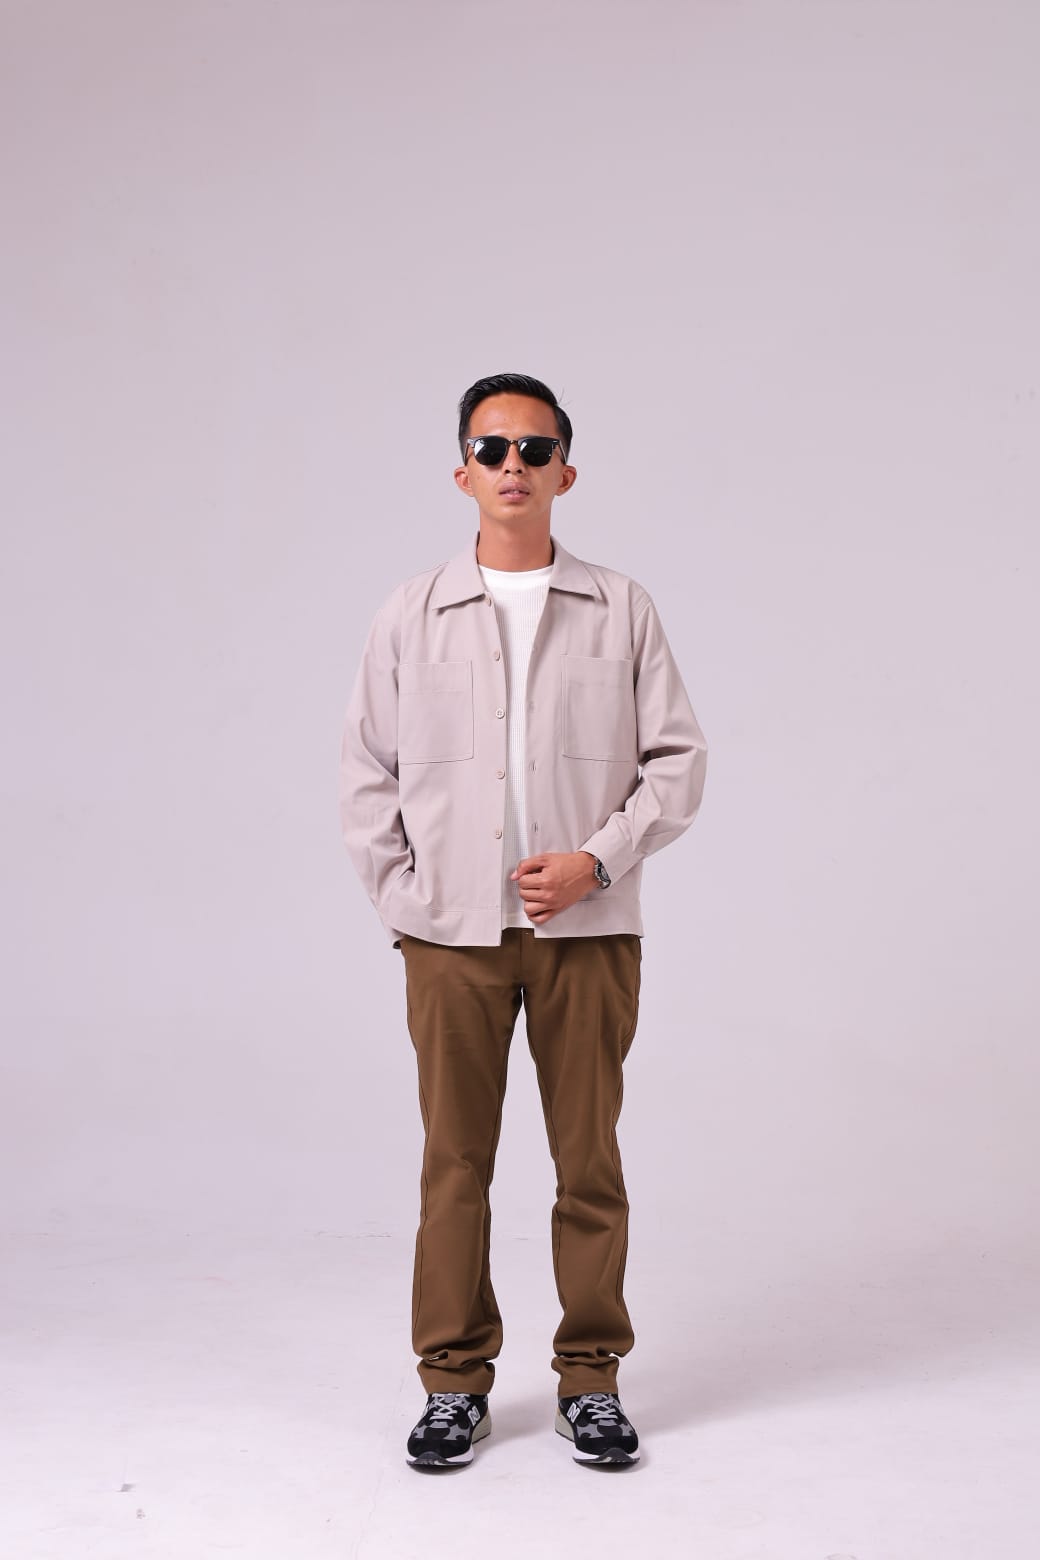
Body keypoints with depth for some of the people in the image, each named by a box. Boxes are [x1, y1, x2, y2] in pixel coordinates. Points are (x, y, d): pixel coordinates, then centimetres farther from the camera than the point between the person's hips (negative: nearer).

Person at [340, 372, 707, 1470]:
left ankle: (590, 1377, 19)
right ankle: (455, 1380, 18)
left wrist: (597, 860, -9)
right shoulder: (412, 614, 8)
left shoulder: (620, 609, 6)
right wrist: (404, 903, -1)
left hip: (589, 927, 0)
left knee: (588, 1156, 5)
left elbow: (678, 759, 4)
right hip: (451, 930, 0)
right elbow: (367, 772, 8)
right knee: (454, 1159, 5)